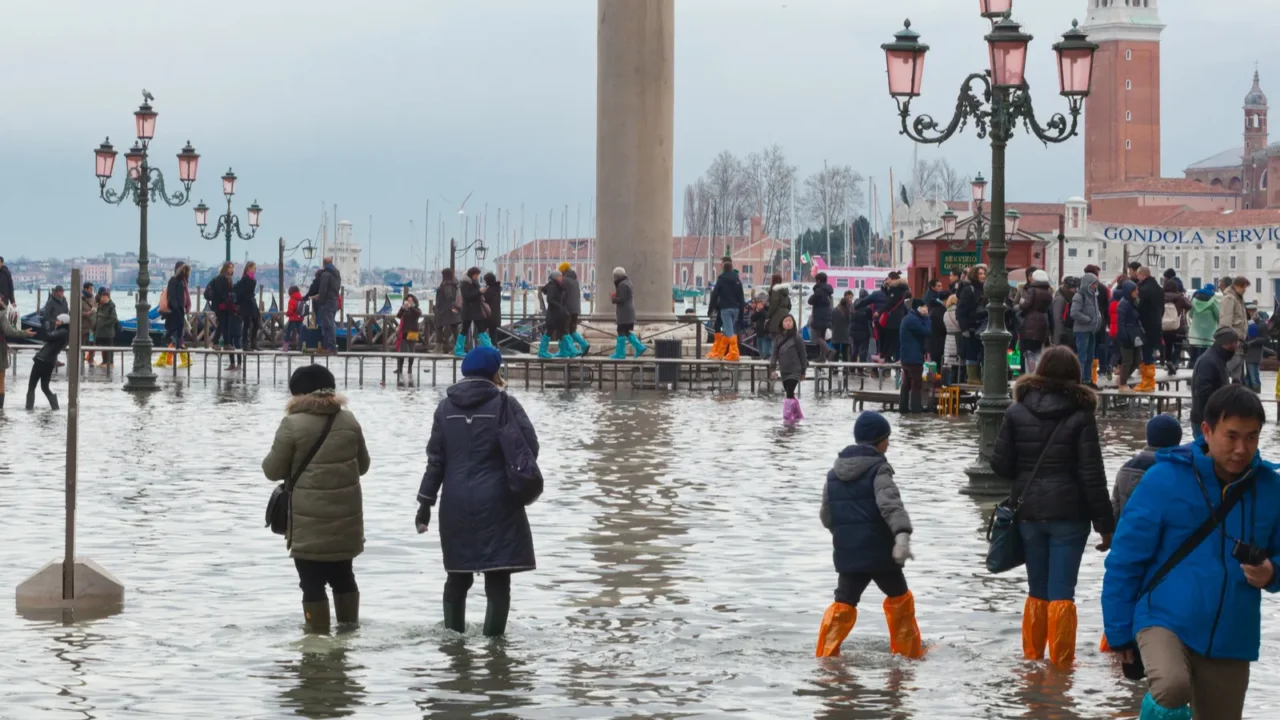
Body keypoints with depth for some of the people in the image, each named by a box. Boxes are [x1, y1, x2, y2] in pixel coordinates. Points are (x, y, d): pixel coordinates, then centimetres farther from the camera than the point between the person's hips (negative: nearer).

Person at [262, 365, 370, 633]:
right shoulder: (349, 421, 5)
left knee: (313, 582, 3)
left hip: (309, 520, -5)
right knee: (343, 575, 20)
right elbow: (362, 465, 15)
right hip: (345, 516, 5)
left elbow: (273, 470, -5)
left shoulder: (293, 424, -11)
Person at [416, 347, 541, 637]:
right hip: (497, 502, -4)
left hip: (456, 503, 4)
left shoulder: (446, 407, 6)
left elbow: (436, 459, 5)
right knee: (497, 578, -1)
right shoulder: (504, 403, -5)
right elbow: (529, 447, -10)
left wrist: (425, 502, 9)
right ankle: (493, 639, -6)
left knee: (458, 575, 17)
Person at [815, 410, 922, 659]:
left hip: (846, 554, 5)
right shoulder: (878, 470, -10)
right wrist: (902, 535, -42)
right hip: (880, 552, -5)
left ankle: (826, 654, -1)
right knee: (899, 598, 15)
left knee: (844, 603, 10)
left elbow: (827, 517, 16)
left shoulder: (834, 473, 10)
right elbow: (891, 504, -28)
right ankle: (909, 651, 22)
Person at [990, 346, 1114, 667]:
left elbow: (1000, 463, -1)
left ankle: (1032, 658, 20)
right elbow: (1092, 474, -9)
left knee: (1038, 591, 14)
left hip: (1029, 511, 3)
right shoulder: (1081, 415, -8)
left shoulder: (1017, 411, -1)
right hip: (1069, 514, -3)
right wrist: (1105, 524, -4)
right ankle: (1061, 662, 2)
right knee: (1062, 593, 0)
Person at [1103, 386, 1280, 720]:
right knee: (1172, 687, -34)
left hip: (1231, 641, 4)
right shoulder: (1165, 479, -11)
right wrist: (1119, 632, 0)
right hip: (1165, 620, -4)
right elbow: (1126, 558, -4)